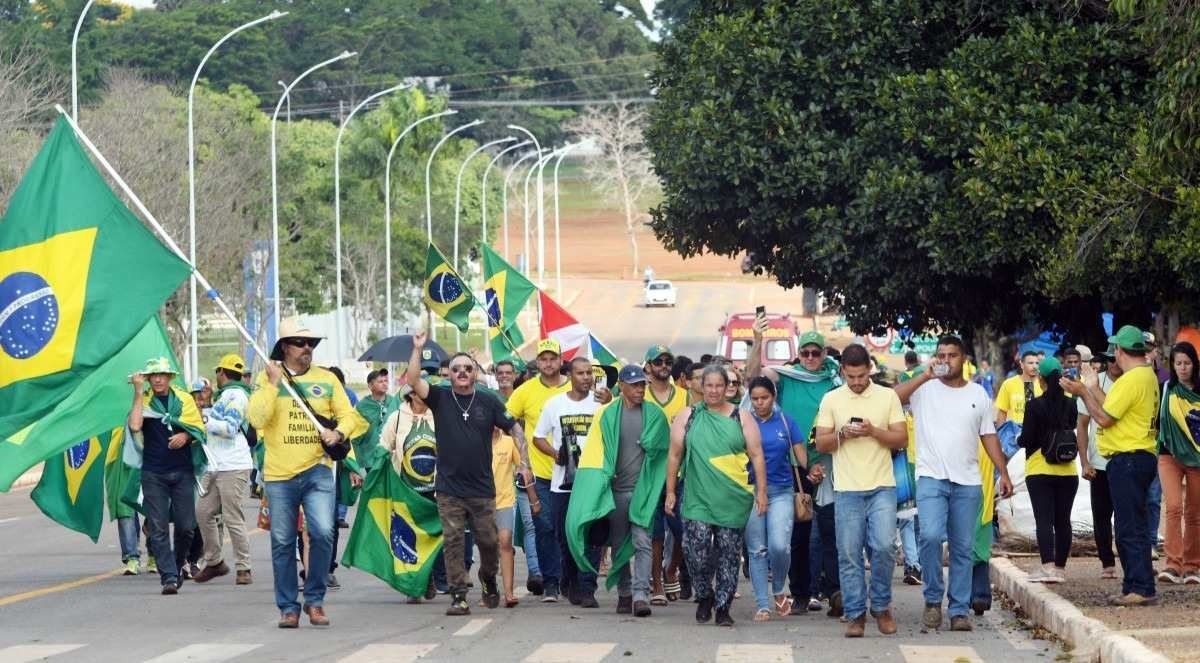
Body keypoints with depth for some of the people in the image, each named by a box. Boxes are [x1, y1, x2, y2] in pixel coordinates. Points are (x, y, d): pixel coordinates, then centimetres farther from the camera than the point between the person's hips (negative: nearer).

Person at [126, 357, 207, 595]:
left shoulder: (184, 399, 8)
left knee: (186, 526, 1)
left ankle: (177, 565, 25)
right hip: (153, 473, -1)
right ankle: (168, 577, -6)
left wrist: (185, 436, -12)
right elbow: (134, 426, -16)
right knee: (158, 528, -6)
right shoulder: (143, 401, 3)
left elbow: (199, 429, 9)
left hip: (182, 471, 1)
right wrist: (139, 392, -13)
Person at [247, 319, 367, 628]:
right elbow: (256, 418, -9)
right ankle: (288, 607, 14)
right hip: (279, 474, 0)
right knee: (283, 543, 4)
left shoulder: (327, 379, 9)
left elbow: (349, 415, 11)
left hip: (317, 471, 1)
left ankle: (315, 600, 1)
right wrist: (273, 383, -15)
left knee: (323, 533, -15)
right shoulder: (268, 377, 3)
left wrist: (338, 432, -9)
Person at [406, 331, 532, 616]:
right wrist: (417, 349, -19)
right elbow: (413, 381, -12)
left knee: (488, 541, 5)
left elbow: (515, 430, 9)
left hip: (482, 488, 1)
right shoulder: (440, 398, 3)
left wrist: (524, 462, 0)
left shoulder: (488, 401, 5)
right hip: (449, 488, -1)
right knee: (453, 542, -4)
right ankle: (458, 597, 0)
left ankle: (488, 578, 33)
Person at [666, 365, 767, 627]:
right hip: (698, 499, 0)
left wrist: (761, 492, -3)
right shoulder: (688, 417, 6)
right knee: (696, 549, -11)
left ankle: (723, 608, 11)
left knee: (729, 554, 2)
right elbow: (675, 455, 8)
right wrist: (670, 492, 5)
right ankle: (704, 596, 14)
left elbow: (757, 455, 4)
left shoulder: (741, 418, 5)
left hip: (733, 500, 0)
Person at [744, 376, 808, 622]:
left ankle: (779, 591, 12)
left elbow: (801, 454, 3)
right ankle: (762, 605, 9)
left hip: (781, 491, 0)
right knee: (757, 550, 2)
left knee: (779, 546, -15)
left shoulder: (785, 422, 6)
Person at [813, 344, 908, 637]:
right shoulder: (831, 400, 7)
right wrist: (842, 434, -12)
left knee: (883, 547, -10)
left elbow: (902, 439, 2)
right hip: (847, 489, 1)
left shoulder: (888, 397, 6)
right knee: (849, 554, 0)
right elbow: (821, 444, 6)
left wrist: (873, 431, -13)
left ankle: (881, 606, 9)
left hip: (882, 487, -1)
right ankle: (856, 614, 8)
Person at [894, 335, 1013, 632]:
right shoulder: (924, 389, 4)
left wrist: (1003, 473, 6)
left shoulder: (977, 393, 13)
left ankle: (959, 611, 9)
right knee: (931, 535, -21)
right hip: (931, 477, -3)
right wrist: (924, 377, -16)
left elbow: (989, 436, 14)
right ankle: (933, 599, -5)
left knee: (963, 548, 4)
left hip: (968, 482, 3)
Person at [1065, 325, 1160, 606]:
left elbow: (1104, 418, -16)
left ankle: (1142, 589, -12)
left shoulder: (1131, 380, -16)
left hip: (1128, 460, -11)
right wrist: (1092, 388, 26)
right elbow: (1114, 408, 17)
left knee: (1131, 528, -10)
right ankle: (1134, 587, 18)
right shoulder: (1148, 376, 15)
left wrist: (1083, 392, -5)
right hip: (1140, 458, 11)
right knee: (1131, 527, 14)